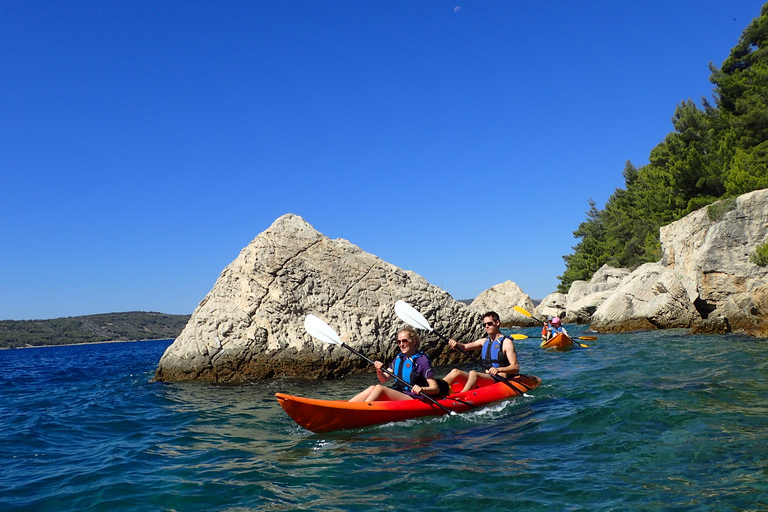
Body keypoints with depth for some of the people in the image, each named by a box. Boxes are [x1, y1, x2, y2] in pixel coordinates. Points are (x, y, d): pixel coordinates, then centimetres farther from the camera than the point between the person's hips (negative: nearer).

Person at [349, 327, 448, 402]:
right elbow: (384, 379, 11)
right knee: (372, 388, -18)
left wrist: (422, 389, -31)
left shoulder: (422, 360, -8)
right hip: (397, 396, 6)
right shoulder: (398, 359, 12)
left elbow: (436, 389, -11)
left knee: (379, 388, -24)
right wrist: (379, 371, -11)